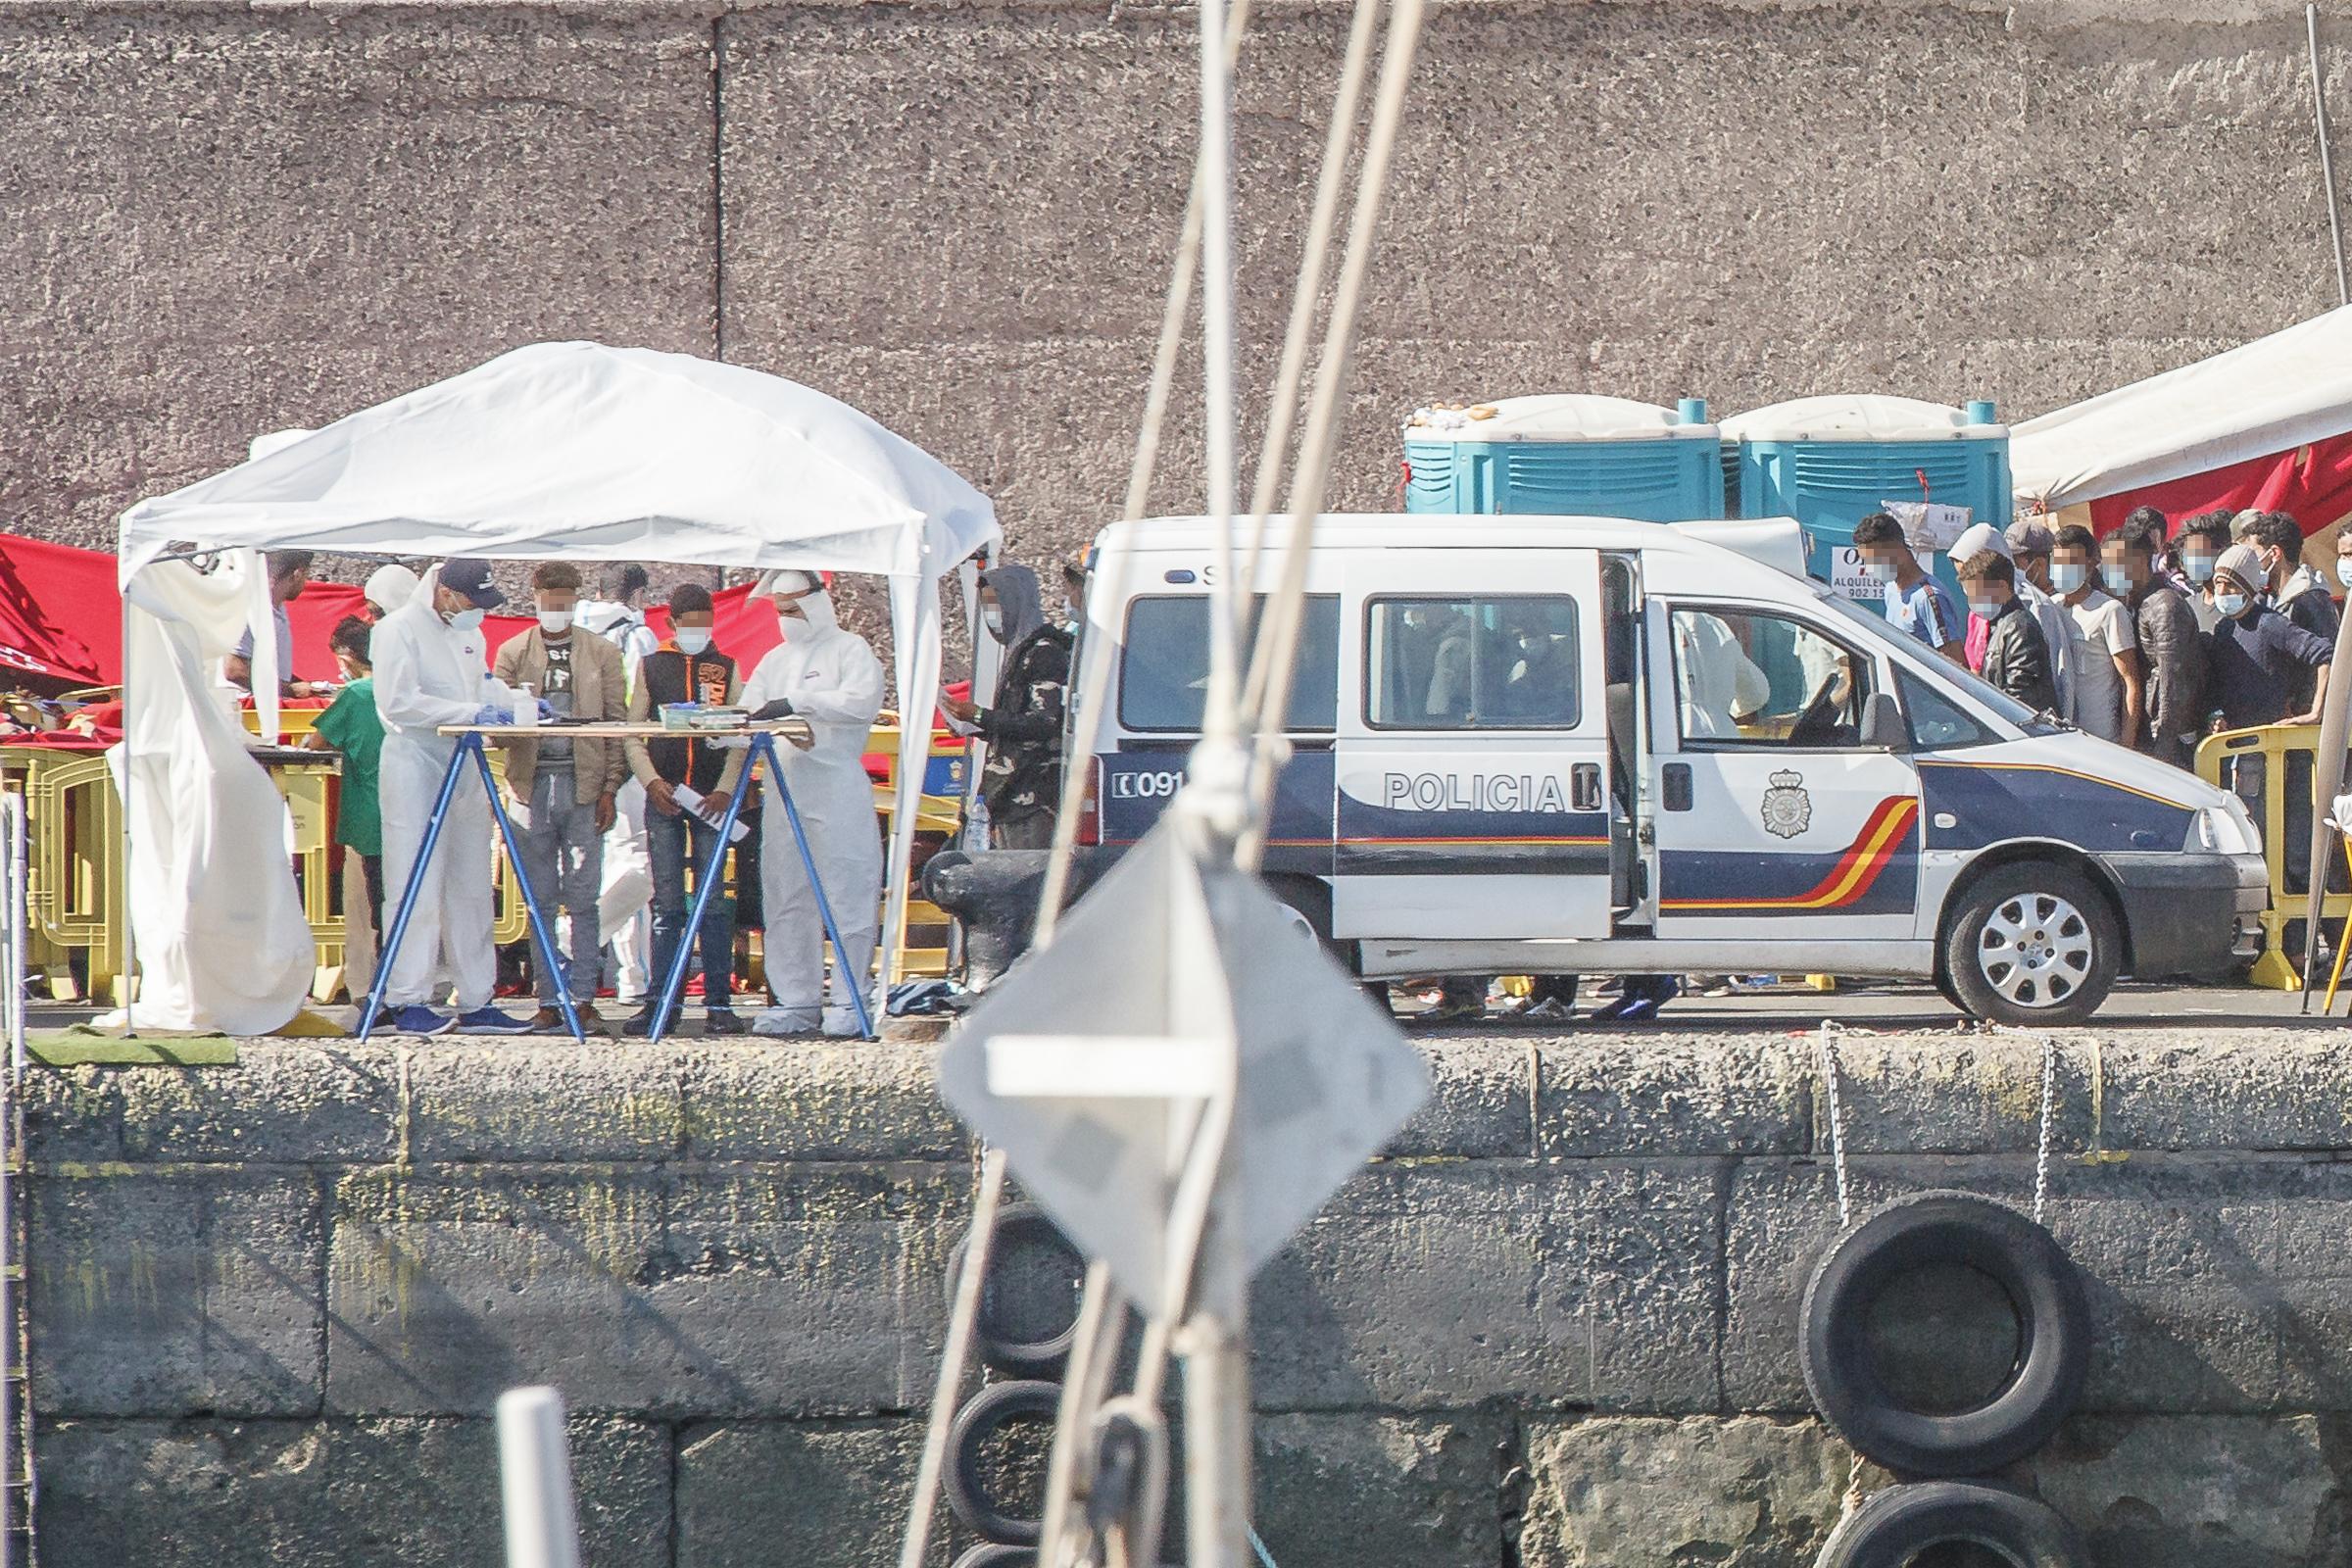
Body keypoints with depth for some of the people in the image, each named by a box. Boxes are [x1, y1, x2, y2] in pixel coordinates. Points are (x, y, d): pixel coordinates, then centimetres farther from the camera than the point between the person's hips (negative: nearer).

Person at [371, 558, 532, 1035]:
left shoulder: (467, 633, 16)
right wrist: (471, 712, -22)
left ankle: (476, 1001, 14)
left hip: (465, 764, 8)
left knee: (471, 888, 10)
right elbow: (398, 702, -19)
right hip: (416, 767, -8)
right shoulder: (400, 630, -10)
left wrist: (514, 704, 7)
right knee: (416, 888, -8)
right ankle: (408, 1001, -6)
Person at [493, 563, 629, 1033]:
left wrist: (610, 788, 0)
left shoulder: (602, 654, 10)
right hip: (532, 783, 1)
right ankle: (548, 1002, 4)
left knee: (583, 899, -2)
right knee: (541, 901, 2)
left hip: (584, 784, -1)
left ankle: (584, 998, 1)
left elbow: (616, 724, 7)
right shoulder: (512, 654, 12)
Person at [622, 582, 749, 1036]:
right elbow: (633, 734, 7)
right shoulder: (652, 667, 10)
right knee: (666, 903, 0)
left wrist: (725, 789, -10)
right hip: (663, 796, 1)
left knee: (715, 901, -3)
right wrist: (651, 781, -8)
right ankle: (659, 1001, 2)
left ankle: (719, 1002, -1)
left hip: (712, 798, -1)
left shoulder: (727, 669, 8)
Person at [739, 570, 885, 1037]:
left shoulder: (849, 649, 2)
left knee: (846, 898, -6)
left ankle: (849, 1001, -3)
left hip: (838, 788, -7)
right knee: (787, 900, 5)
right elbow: (747, 711, 14)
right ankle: (797, 1001, 9)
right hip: (784, 789, 7)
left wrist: (798, 703, -21)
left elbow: (862, 701, -15)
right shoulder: (775, 660, 23)